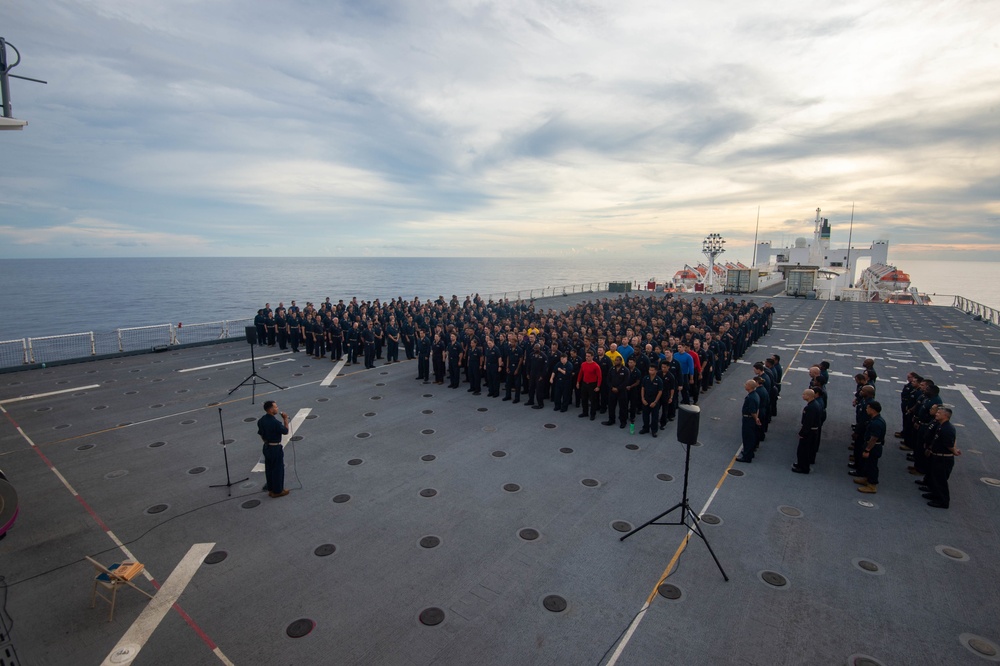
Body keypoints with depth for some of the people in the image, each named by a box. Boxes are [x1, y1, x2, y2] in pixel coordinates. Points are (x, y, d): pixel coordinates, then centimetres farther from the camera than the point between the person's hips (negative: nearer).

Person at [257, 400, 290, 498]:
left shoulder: (261, 420, -2)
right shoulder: (275, 422, -27)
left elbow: (261, 434, 9)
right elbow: (285, 431, -14)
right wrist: (285, 419, -8)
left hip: (266, 447, 8)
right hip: (276, 448, -8)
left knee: (269, 469, 18)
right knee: (278, 469, 6)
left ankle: (271, 489, 30)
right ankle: (277, 491, 16)